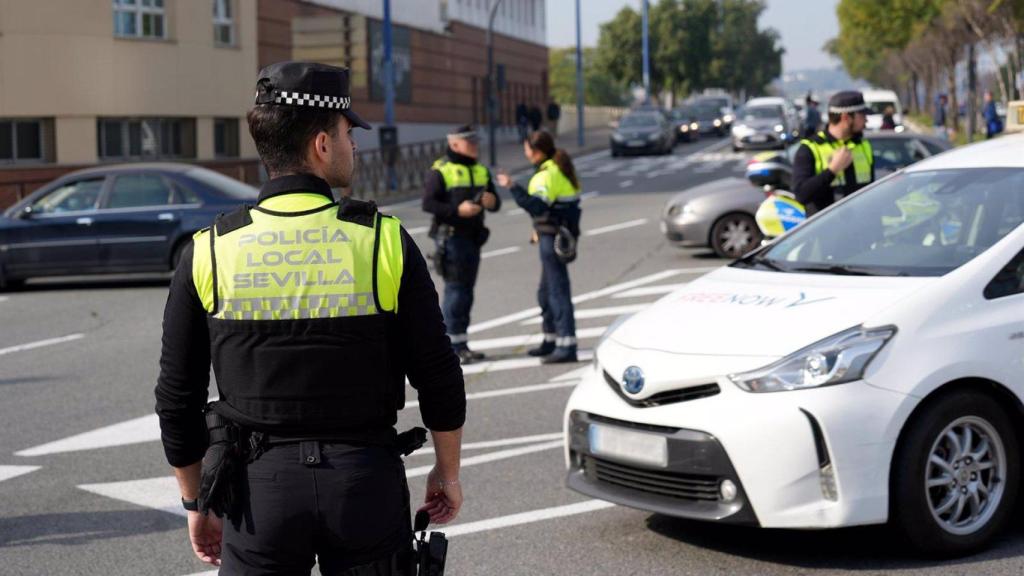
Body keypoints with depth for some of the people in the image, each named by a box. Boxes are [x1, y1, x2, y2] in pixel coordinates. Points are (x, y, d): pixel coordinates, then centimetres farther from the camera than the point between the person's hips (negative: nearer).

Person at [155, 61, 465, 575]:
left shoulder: (209, 253, -3)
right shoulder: (384, 241, -7)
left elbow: (177, 398, 2)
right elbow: (439, 379, -3)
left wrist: (196, 501, 14)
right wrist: (447, 471, 13)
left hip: (259, 485, 1)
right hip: (367, 478, 0)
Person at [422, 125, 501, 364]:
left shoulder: (480, 171, 17)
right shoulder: (440, 171, -6)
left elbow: (495, 203, 18)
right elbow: (428, 203, -14)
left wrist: (492, 201, -6)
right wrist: (457, 210, -23)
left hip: (472, 237, 8)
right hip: (451, 236, -8)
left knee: (466, 290, 10)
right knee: (456, 288, -10)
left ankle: (461, 344, 17)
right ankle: (453, 346, -7)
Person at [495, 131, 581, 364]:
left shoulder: (547, 175, -17)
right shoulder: (561, 169, 14)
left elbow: (537, 206, -30)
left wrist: (513, 187, -29)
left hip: (552, 238, -10)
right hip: (564, 235, 10)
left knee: (557, 291, -9)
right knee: (546, 292, 20)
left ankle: (566, 346, -9)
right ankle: (551, 341, 30)